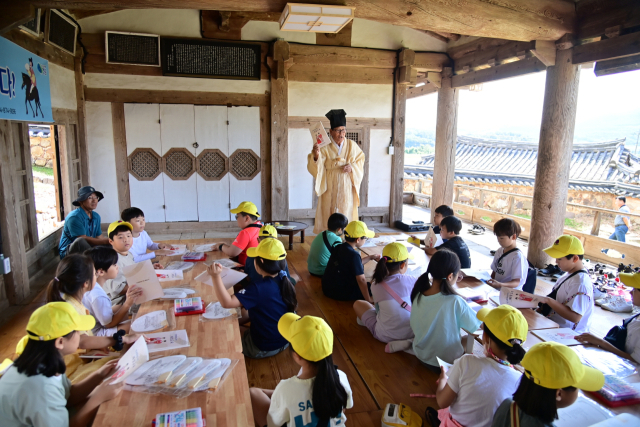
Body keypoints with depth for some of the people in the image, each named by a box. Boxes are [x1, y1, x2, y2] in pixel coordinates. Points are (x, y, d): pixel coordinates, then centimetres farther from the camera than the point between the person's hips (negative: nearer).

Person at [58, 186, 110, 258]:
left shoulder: (96, 216, 9)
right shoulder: (74, 217, -16)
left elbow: (99, 238, 6)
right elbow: (83, 239, -22)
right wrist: (106, 241, -28)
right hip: (68, 252, -7)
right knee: (80, 242, -36)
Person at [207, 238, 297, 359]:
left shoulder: (258, 289, -31)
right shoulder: (284, 281, -8)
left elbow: (227, 302, -37)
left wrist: (215, 276, -41)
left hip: (263, 349, -7)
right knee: (245, 311, 23)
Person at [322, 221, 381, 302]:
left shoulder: (338, 248, 5)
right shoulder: (354, 255, -21)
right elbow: (361, 280, -21)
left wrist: (370, 257, 25)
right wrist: (369, 301, -17)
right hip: (341, 294, -9)